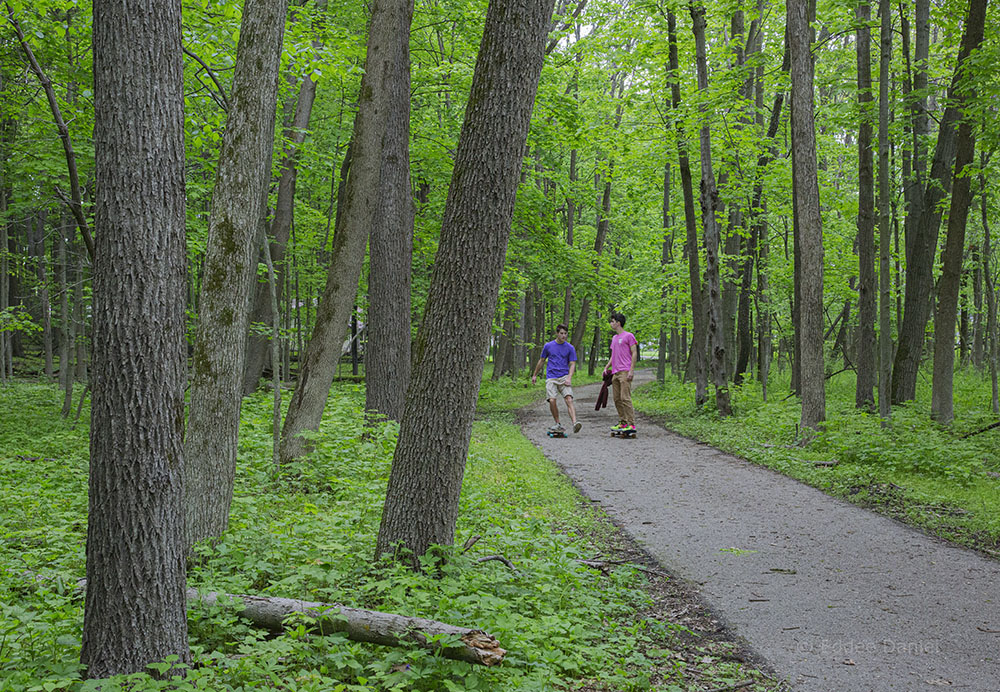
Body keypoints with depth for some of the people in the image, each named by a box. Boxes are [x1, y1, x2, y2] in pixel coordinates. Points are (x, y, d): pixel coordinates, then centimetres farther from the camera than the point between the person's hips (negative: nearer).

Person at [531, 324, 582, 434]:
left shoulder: (570, 348, 6)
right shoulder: (548, 346, 8)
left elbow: (572, 364, 4)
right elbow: (541, 361, 20)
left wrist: (569, 378, -12)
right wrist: (534, 375, 25)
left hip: (564, 377, -1)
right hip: (551, 378, 1)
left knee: (569, 399, -18)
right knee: (552, 400, -15)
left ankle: (575, 423, -30)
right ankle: (558, 425, -1)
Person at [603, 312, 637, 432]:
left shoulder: (629, 336, -3)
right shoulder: (614, 338, 21)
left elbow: (634, 353, -7)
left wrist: (631, 370, -14)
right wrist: (606, 367, 17)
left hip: (625, 372, -8)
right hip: (615, 373, 8)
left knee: (625, 398, -13)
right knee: (617, 399, 7)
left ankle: (631, 424, -14)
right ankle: (623, 422, 14)